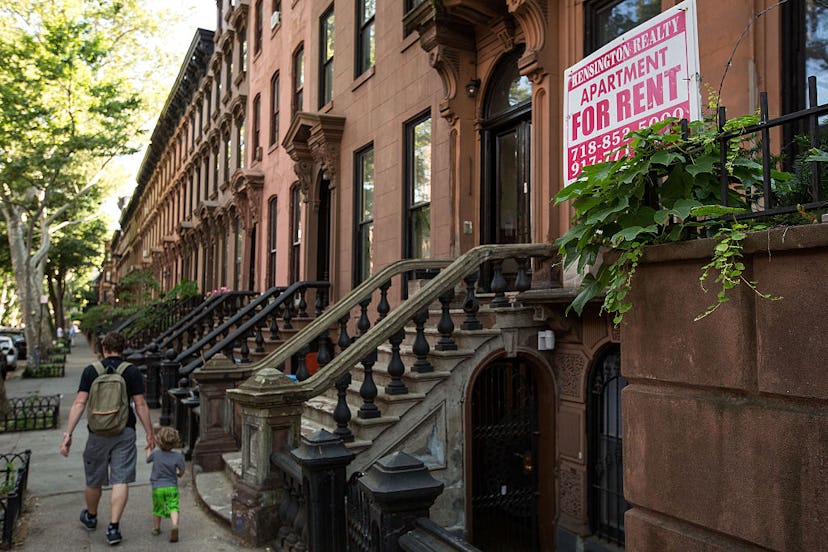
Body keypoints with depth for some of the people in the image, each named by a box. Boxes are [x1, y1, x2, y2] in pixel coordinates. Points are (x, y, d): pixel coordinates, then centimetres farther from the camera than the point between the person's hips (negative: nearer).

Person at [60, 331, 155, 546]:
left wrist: (68, 434, -6)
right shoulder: (132, 372, -4)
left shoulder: (90, 371, -1)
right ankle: (113, 527, -6)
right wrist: (149, 433, 2)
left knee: (94, 480, 19)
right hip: (125, 432, -1)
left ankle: (91, 517, 41)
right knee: (120, 481, 0)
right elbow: (140, 405, -5)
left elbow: (79, 403, -7)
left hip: (98, 433, 2)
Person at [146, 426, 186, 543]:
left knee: (157, 509, 19)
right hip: (172, 487, -2)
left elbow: (148, 459, 15)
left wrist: (149, 448, 31)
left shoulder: (155, 454, -7)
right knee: (173, 508, -6)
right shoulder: (178, 456, -10)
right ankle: (174, 525, -30)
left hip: (157, 487, 2)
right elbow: (182, 472, -6)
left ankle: (156, 528, 34)